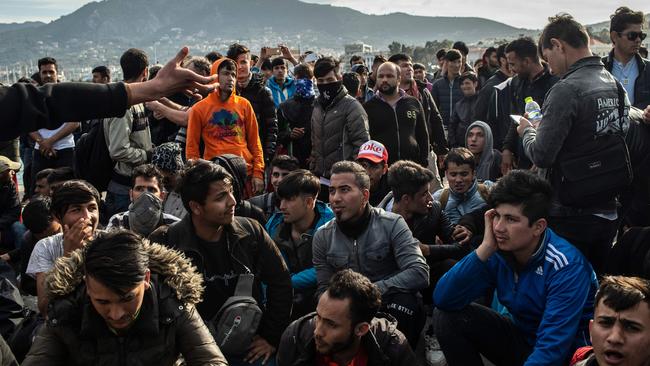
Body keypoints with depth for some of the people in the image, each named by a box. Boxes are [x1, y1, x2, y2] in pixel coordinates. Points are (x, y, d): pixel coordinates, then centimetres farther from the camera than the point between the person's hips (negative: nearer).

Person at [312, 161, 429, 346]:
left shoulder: (392, 224, -9)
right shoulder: (322, 237, 1)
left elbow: (420, 273, -20)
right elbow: (325, 289, 5)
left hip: (390, 302, -2)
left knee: (404, 301, -33)